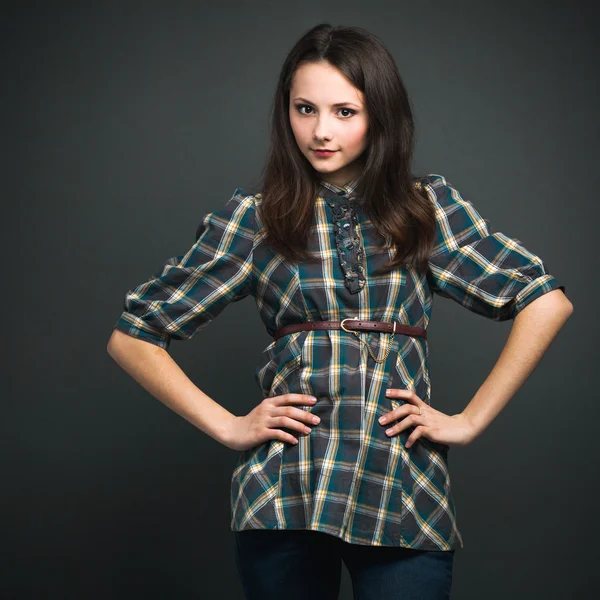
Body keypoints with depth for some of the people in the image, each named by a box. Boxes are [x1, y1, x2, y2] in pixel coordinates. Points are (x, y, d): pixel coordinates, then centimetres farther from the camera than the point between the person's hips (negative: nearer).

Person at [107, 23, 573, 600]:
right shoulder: (253, 219, 4)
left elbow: (547, 301, 5)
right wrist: (228, 426, -2)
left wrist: (470, 419, 0)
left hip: (405, 497, 0)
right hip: (284, 499, 0)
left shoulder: (429, 206, 6)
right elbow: (132, 336, 6)